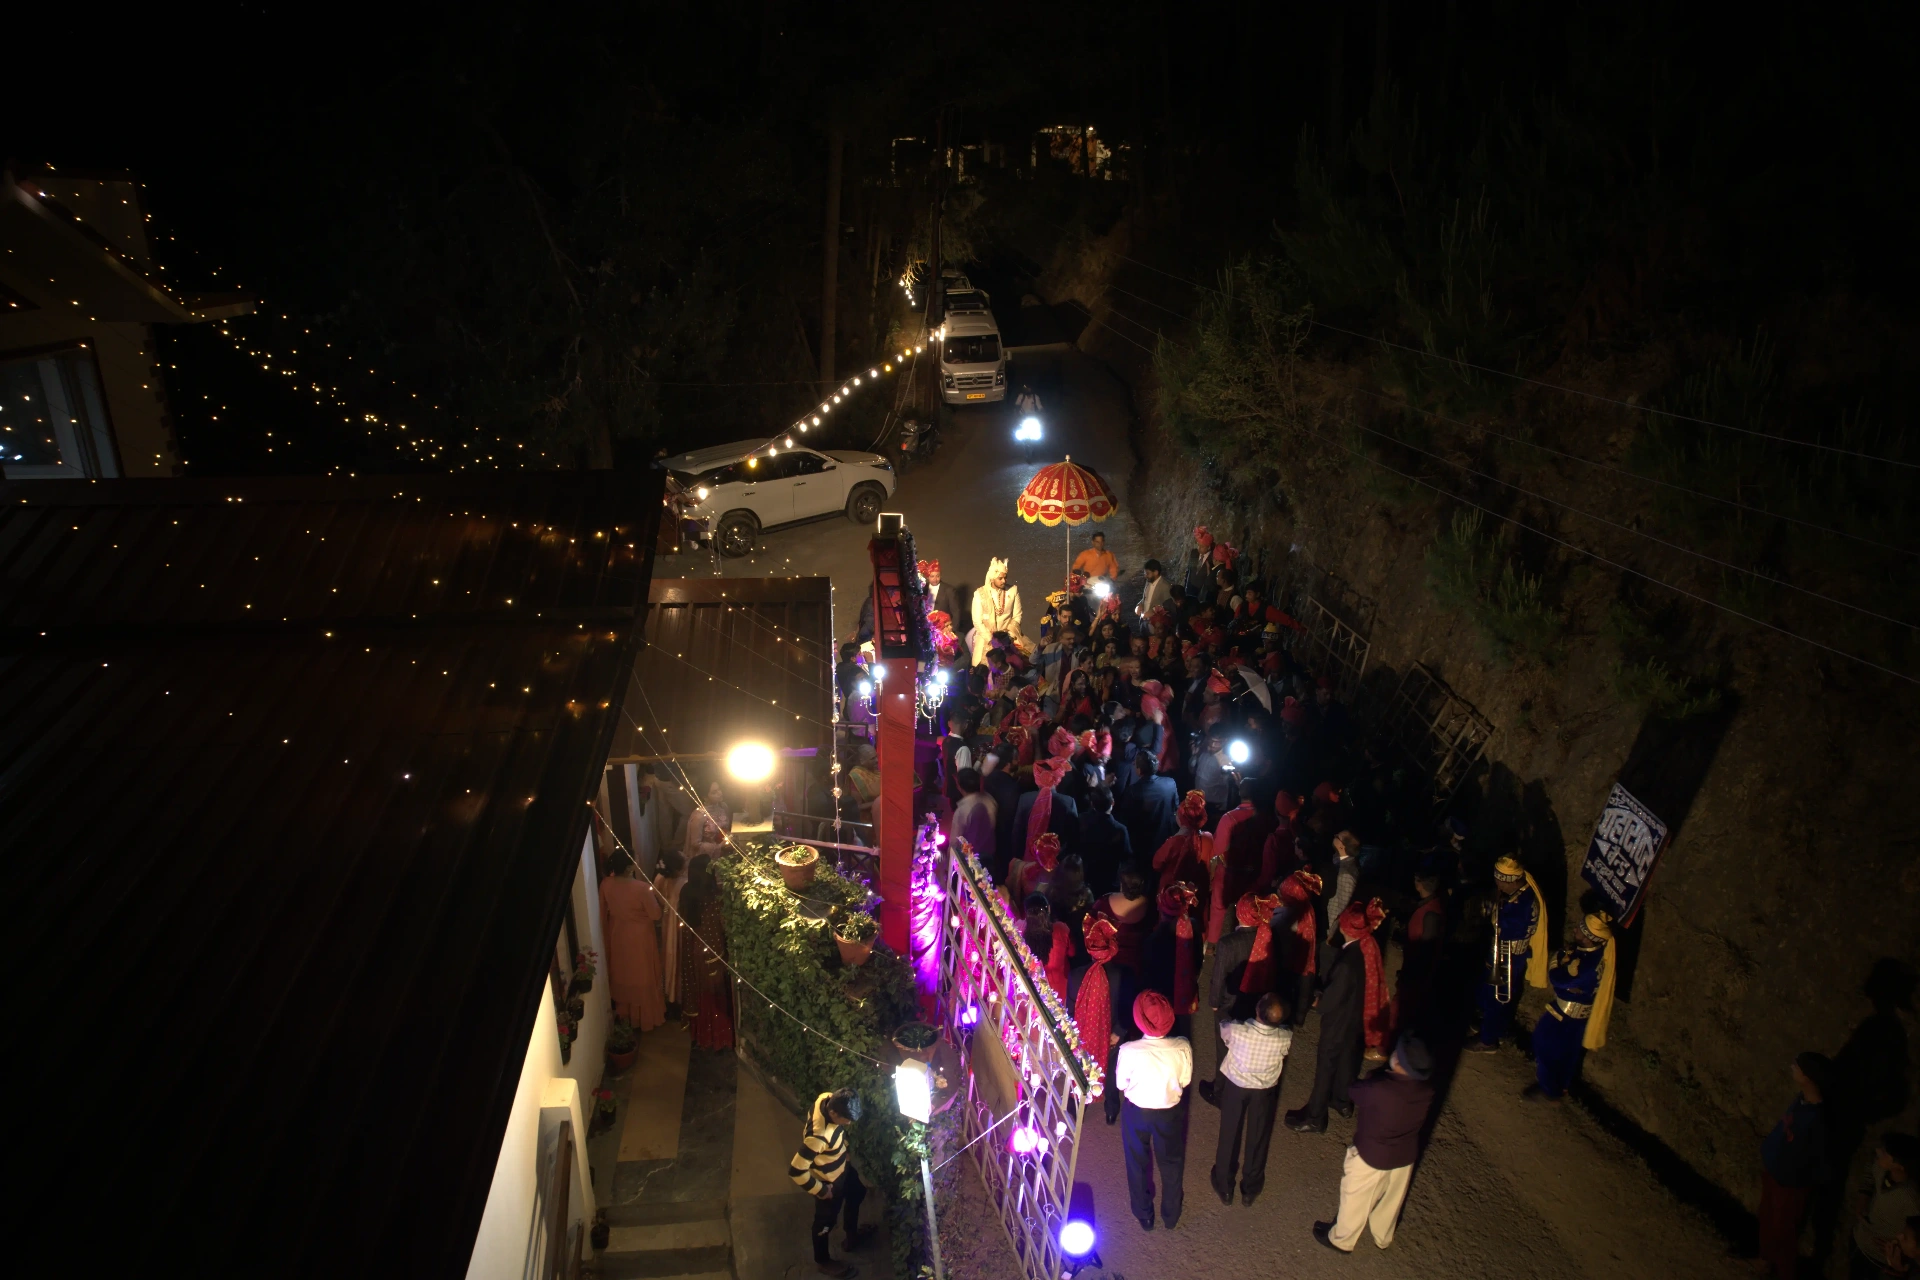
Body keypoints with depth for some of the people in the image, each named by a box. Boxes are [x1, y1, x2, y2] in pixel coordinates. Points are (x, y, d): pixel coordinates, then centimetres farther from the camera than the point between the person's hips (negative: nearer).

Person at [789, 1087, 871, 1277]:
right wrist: (821, 1191, -21)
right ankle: (823, 1261, 48)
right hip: (829, 1180, -7)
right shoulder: (818, 1136, -45)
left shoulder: (828, 1099, -24)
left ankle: (851, 1236, 58)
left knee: (857, 1193, 31)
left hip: (842, 1166, 7)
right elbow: (795, 1171, -37)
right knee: (825, 1221, 20)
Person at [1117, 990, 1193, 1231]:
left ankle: (1144, 1216, 47)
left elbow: (1120, 1084, -15)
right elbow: (1185, 1080, -11)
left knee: (1138, 1164, 26)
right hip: (1170, 1112, 1)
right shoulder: (1182, 1047, -29)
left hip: (1137, 1112, -1)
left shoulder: (1129, 1051, -33)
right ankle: (1171, 1215, 49)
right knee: (1172, 1163, 28)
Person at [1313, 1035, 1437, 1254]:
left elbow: (1356, 1094, -16)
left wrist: (1376, 1077, -1)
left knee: (1356, 1198, 21)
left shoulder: (1377, 1089, -38)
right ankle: (1383, 1237, 54)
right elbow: (1423, 1122, -2)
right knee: (1391, 1198, 30)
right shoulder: (1426, 1092, -21)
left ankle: (1341, 1239, 43)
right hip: (1405, 1155, 5)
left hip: (1371, 1155, -5)